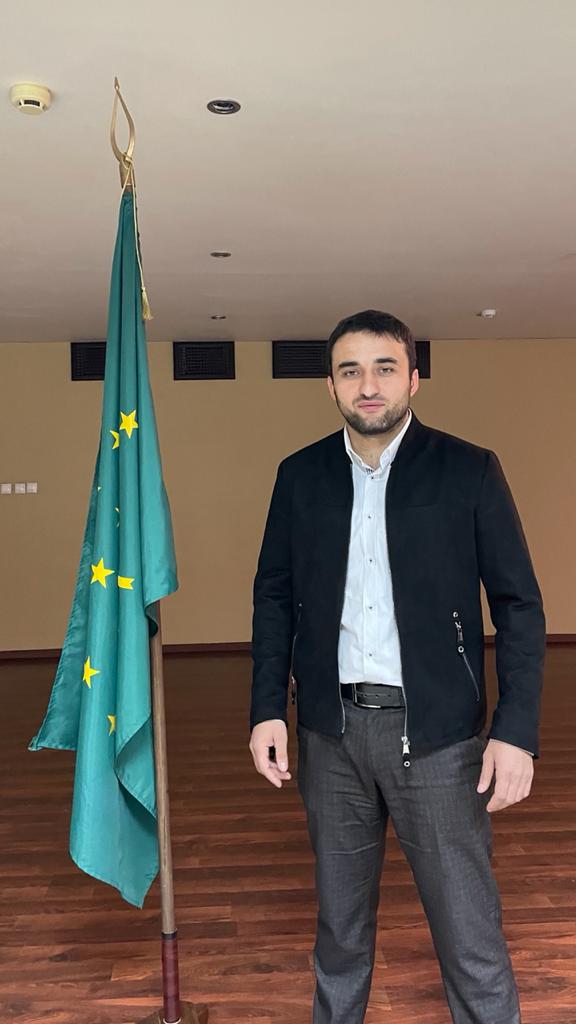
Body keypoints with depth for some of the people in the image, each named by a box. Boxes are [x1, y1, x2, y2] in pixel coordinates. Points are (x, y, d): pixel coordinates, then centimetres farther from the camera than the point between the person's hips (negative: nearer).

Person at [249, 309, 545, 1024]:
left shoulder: (469, 471, -4)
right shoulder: (300, 476, 4)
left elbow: (519, 604, -4)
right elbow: (274, 595, 8)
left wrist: (517, 729, -11)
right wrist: (267, 709, 1)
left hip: (436, 732, -2)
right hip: (332, 730, 3)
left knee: (470, 935, 4)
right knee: (339, 921, 19)